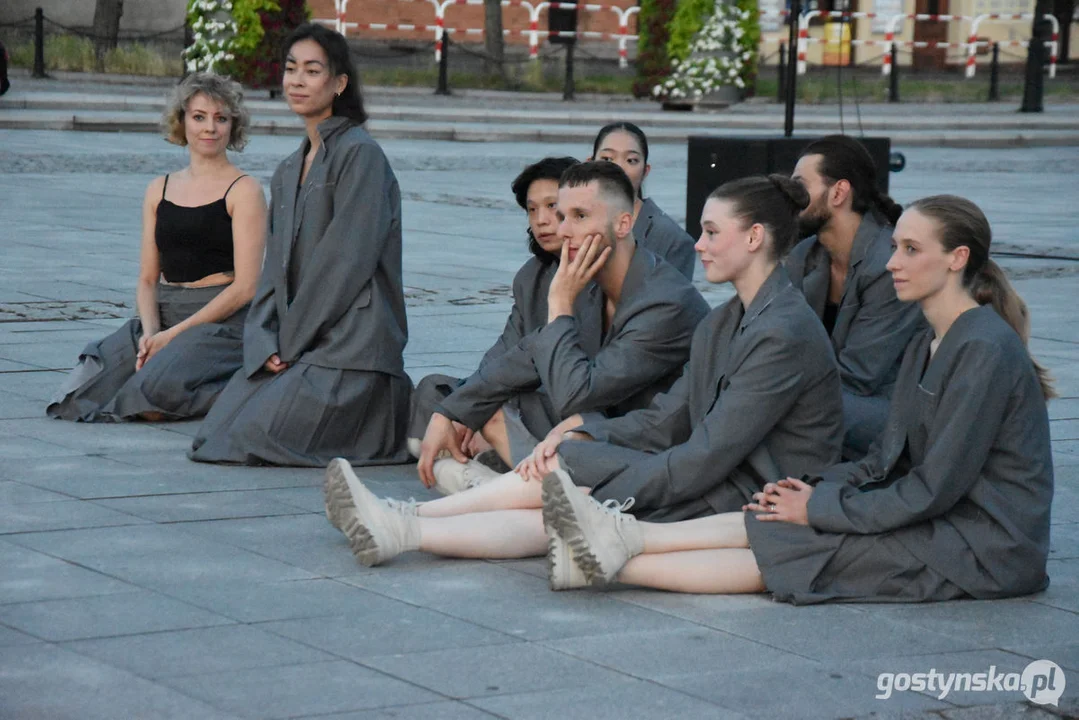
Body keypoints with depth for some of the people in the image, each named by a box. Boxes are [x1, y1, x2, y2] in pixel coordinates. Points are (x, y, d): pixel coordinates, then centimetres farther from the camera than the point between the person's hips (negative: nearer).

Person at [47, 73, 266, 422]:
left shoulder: (244, 190, -1)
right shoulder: (159, 190, 16)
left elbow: (245, 287, -9)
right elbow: (148, 279, 14)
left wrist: (174, 334, -13)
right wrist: (150, 333, -8)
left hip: (222, 319, -5)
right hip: (164, 315, 5)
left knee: (161, 388, -33)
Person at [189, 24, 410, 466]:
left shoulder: (360, 155, -9)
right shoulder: (288, 172, 18)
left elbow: (347, 262, -15)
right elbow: (276, 269, 13)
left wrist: (290, 343, -11)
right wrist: (266, 345, -4)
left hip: (350, 343, -8)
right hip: (294, 346, 8)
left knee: (258, 437, -21)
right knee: (217, 430, -6)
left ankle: (394, 411, 2)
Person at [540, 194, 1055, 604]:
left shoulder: (986, 349, -18)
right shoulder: (929, 344, 14)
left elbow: (936, 488, -20)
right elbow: (887, 461, 13)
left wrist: (821, 510, -15)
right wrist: (817, 488, -5)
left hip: (986, 548, -9)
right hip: (938, 524, 9)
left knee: (785, 547, -17)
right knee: (770, 521, -7)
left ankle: (615, 559, -21)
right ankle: (621, 538, -16)